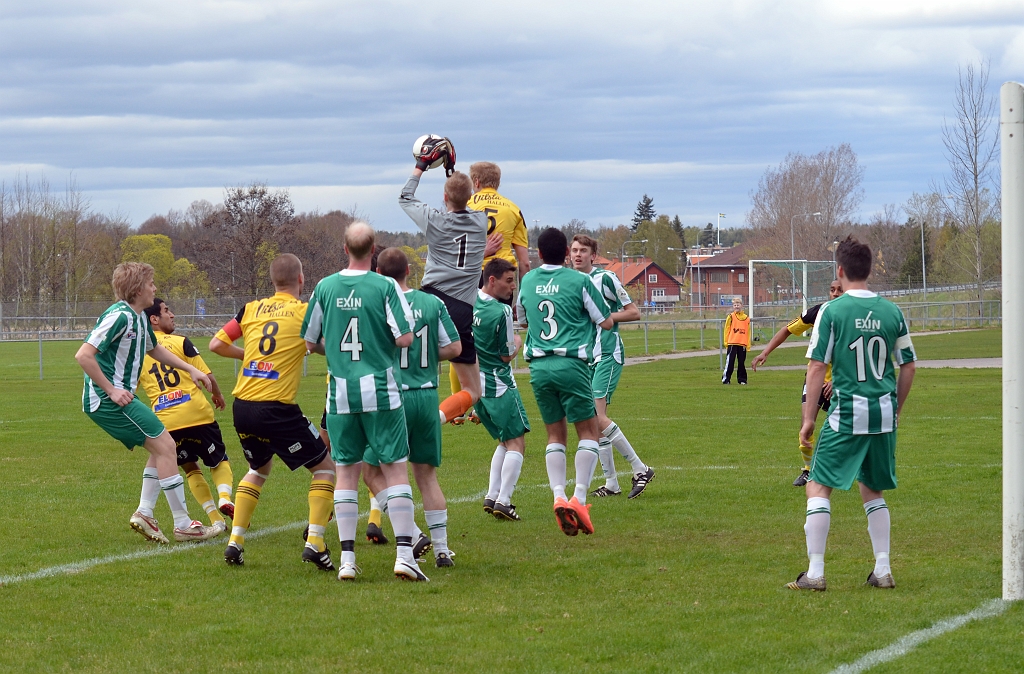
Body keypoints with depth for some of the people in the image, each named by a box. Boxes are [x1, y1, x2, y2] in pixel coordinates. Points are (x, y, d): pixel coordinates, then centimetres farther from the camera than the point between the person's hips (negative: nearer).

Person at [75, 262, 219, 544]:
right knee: (165, 445, -9)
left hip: (119, 398, 10)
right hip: (109, 401, -10)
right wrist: (111, 390, -22)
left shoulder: (139, 318, 13)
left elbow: (154, 349, 33)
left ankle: (144, 513, 12)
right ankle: (183, 525, -6)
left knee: (160, 447, 14)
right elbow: (83, 355, -24)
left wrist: (191, 370, 26)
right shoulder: (119, 316, -19)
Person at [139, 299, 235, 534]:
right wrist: (217, 394, 19)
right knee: (219, 461, 17)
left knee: (191, 469, 21)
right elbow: (207, 376, 0)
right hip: (197, 413, -3)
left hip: (166, 421, 3)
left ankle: (216, 520, 8)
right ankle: (224, 497, -12)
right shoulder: (180, 342, 0)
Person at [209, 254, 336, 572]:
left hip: (242, 408, 5)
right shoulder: (306, 312, -3)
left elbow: (216, 344, 10)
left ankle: (235, 541, 18)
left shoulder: (251, 309, 9)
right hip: (277, 410, -5)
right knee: (325, 466, 10)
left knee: (259, 468, 29)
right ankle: (314, 542, -4)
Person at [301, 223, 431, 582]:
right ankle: (404, 554, -6)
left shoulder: (325, 288, 2)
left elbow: (310, 342, 9)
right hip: (381, 390, -3)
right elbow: (404, 338, -12)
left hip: (341, 392, 3)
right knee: (395, 468, 1)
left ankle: (347, 558, 5)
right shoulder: (386, 287, -8)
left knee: (346, 472, 8)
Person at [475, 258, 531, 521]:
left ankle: (492, 496, 10)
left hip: (474, 385, 8)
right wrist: (517, 343, 10)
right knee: (516, 443, -1)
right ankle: (503, 501, -9)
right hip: (499, 386, -8)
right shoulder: (501, 312, -19)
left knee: (505, 441, 18)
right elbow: (507, 355, -10)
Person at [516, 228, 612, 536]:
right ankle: (579, 498, -10)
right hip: (571, 364, -4)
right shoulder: (579, 281, -4)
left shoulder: (528, 281, 10)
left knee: (555, 433, 12)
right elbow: (606, 322, 4)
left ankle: (559, 496, -5)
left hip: (539, 366, 4)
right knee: (589, 430, 4)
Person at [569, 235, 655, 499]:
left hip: (608, 354, -8)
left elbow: (634, 312, -5)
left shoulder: (605, 278, -7)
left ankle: (640, 469, -10)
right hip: (586, 357, 8)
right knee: (595, 420, 5)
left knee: (597, 416, -18)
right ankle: (611, 483, 11)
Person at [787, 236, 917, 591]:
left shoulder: (832, 311, -8)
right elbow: (908, 366, 9)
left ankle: (815, 572, -1)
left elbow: (817, 367, -8)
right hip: (884, 415, 5)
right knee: (872, 490, 19)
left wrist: (809, 418, -1)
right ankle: (883, 570, 14)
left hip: (847, 415, -5)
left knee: (818, 487, 4)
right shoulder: (891, 311, 4)